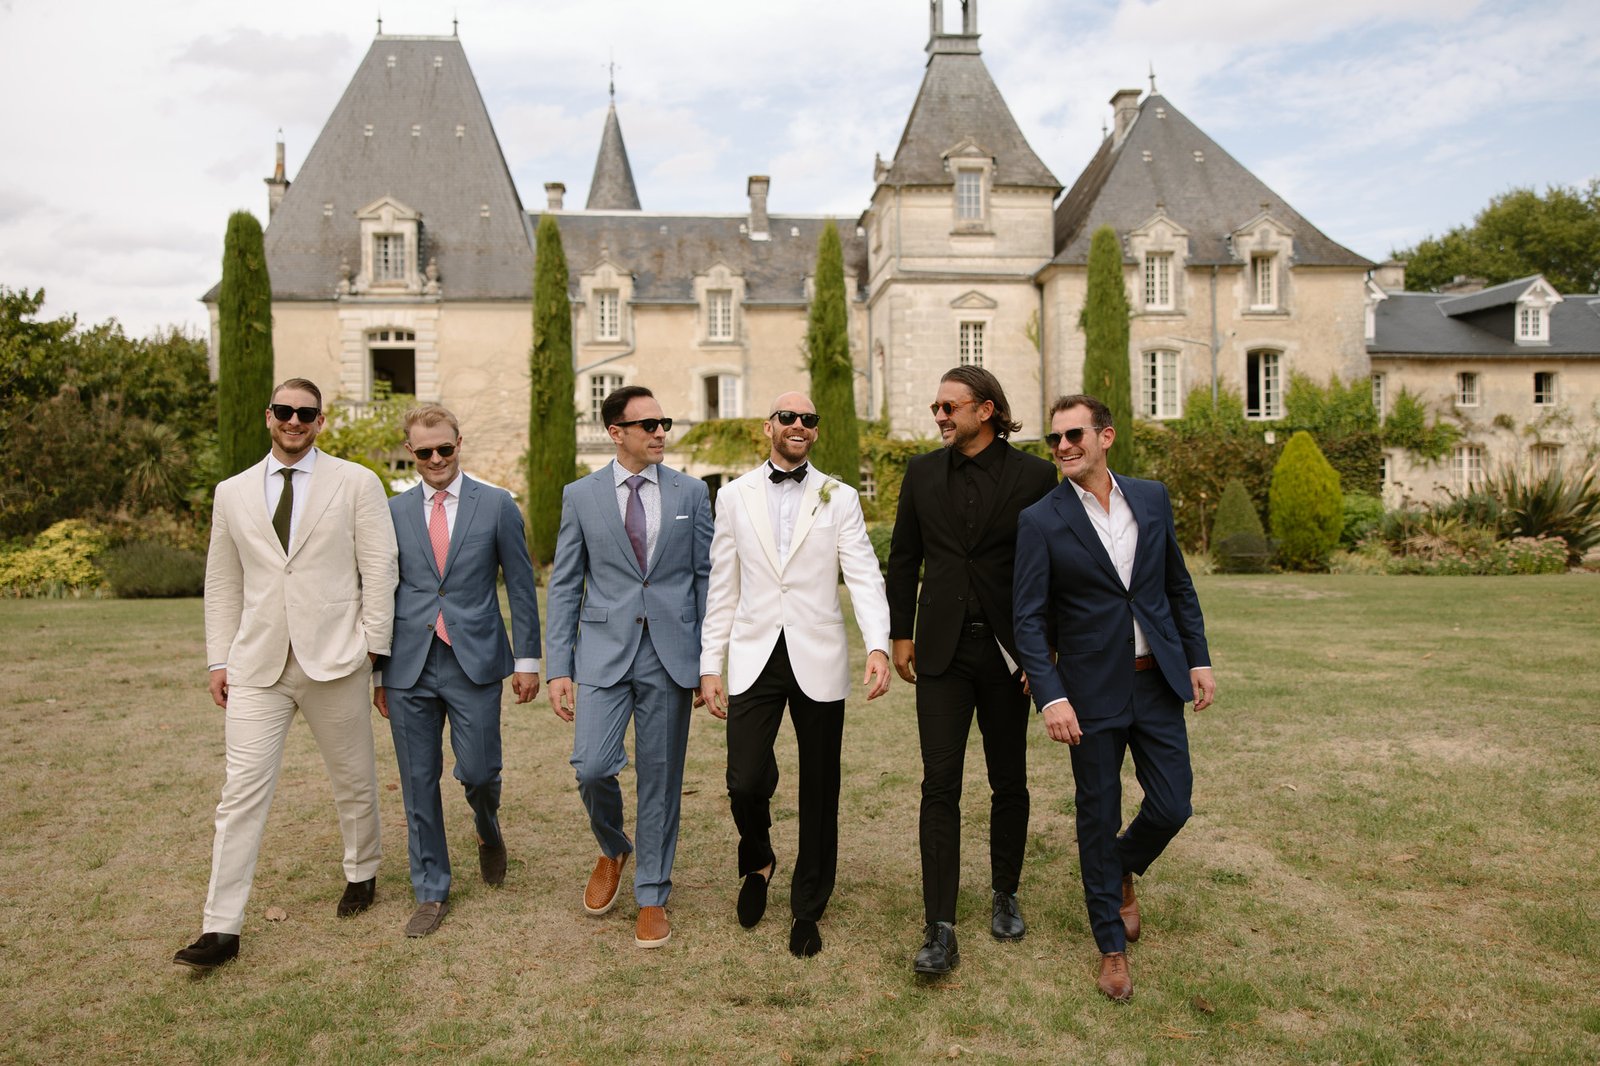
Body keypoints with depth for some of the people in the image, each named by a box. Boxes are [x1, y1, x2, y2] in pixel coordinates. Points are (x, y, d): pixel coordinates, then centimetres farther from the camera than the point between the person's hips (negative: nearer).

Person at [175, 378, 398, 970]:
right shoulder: (233, 493, 11)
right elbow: (223, 584, 14)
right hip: (257, 665, 2)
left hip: (334, 660, -1)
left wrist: (374, 648, -6)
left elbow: (379, 570, -1)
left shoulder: (356, 483, 1)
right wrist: (219, 659, 8)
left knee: (354, 782, 12)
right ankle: (222, 928, 5)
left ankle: (361, 874, 36)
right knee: (242, 791, -2)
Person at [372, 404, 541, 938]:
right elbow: (384, 593, 11)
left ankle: (488, 829, 33)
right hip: (409, 667, 2)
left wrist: (527, 658, 0)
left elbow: (521, 587, 3)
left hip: (475, 660, -2)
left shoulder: (496, 505, 2)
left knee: (478, 771, -3)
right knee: (418, 782, 7)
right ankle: (432, 893, 23)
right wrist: (378, 670, 10)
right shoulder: (394, 512, 7)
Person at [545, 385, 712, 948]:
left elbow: (707, 575, 7)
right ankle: (612, 850, 23)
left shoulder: (691, 492, 5)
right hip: (605, 652, 0)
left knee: (660, 778, 6)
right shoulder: (581, 496, 4)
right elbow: (564, 585, 5)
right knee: (592, 767, -11)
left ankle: (652, 896, 24)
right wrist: (558, 668, -1)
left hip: (671, 654, 1)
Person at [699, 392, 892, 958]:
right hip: (755, 658, 0)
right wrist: (710, 665, 4)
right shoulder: (734, 496, 8)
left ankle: (807, 911, 26)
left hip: (818, 661, 0)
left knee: (819, 792, 7)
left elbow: (864, 576, -6)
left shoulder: (839, 498, 4)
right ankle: (758, 861, 28)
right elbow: (722, 588, 8)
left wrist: (879, 646, -22)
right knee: (745, 781, -7)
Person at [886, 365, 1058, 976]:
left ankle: (1005, 895, 33)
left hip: (1007, 649, -1)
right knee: (940, 784, -5)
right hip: (943, 649, 1)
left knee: (1008, 782, 12)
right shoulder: (923, 473, 6)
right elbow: (903, 559, 11)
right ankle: (940, 930, -1)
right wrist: (901, 635, 9)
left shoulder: (1032, 476, -3)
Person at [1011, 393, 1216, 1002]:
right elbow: (1029, 620, -10)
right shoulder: (1041, 521, -7)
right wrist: (1050, 698, -19)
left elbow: (1179, 586, 12)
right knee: (1098, 818, 6)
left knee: (1172, 806, 5)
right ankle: (1112, 947, 25)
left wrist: (1199, 660, 7)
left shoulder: (1152, 498, 4)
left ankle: (1122, 871, 39)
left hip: (1158, 681, 3)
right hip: (1092, 691, -3)